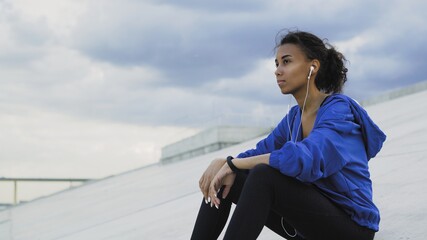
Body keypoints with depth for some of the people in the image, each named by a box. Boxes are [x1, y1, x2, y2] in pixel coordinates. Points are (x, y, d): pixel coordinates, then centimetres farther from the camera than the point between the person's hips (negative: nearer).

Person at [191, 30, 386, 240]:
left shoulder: (339, 110, -15)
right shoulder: (295, 117, 10)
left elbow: (305, 159, -32)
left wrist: (232, 164, -24)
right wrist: (221, 163, -17)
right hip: (312, 218, 8)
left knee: (263, 176, -29)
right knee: (225, 181, -4)